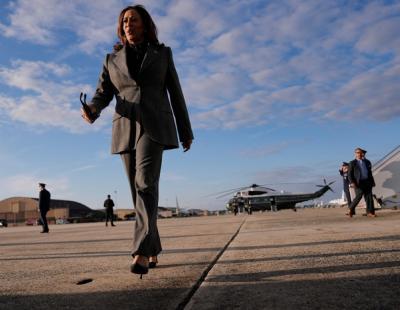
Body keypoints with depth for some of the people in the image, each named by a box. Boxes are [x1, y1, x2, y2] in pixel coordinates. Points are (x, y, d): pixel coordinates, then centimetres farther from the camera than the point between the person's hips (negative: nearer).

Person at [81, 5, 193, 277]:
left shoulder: (162, 53, 13)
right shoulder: (113, 59, 18)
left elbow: (176, 94, 11)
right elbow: (103, 94, 7)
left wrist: (186, 132, 9)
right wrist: (92, 111, -18)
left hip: (154, 126, -3)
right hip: (126, 130, 3)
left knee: (146, 183, -24)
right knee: (142, 192, 1)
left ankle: (141, 253, -29)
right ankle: (153, 252, 13)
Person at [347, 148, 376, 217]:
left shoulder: (367, 162, 17)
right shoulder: (352, 163, 5)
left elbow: (370, 172, 19)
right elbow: (350, 174, 0)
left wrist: (372, 182, 13)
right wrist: (352, 182, -14)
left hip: (367, 182, 4)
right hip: (358, 183, -4)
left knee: (369, 197, -1)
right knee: (358, 196, -12)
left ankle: (370, 212, 2)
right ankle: (351, 209, 5)